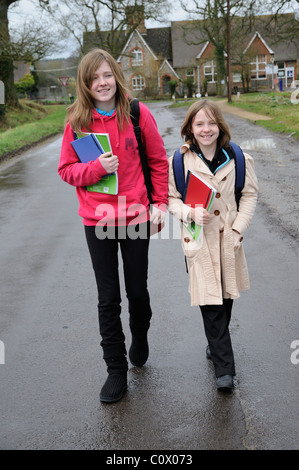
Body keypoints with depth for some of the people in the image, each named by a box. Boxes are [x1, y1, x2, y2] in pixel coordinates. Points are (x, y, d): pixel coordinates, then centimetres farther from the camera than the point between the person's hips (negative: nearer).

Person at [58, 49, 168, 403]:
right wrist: (96, 167, -18)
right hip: (97, 220, 1)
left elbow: (158, 161, 2)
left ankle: (140, 340, 45)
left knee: (138, 291, 14)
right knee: (108, 299, 7)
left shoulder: (138, 113, -5)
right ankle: (116, 371, 20)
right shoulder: (76, 121, -3)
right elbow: (66, 170, 0)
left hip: (136, 215, 0)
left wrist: (161, 202, -3)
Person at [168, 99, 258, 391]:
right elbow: (170, 198, 3)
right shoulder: (179, 161, -6)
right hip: (198, 239, -2)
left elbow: (250, 194, 5)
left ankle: (216, 342, 42)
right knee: (210, 303, -5)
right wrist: (190, 213, -16)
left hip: (229, 238, 2)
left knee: (226, 298, 14)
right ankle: (224, 367, 4)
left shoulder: (237, 158, -2)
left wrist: (238, 228, -4)